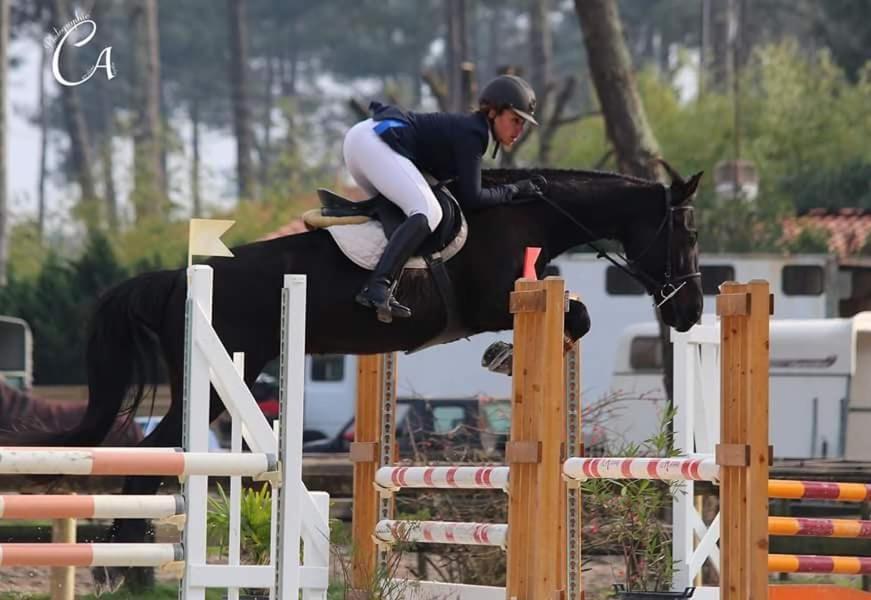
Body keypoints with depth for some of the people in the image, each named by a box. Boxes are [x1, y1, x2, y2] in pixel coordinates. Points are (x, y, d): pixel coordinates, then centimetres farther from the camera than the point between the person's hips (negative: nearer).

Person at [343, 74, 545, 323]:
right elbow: (470, 199, -13)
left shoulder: (470, 128, 21)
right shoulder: (472, 134, -8)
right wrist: (513, 191, -1)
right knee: (428, 213, -20)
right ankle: (376, 288, -32)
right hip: (375, 143, -11)